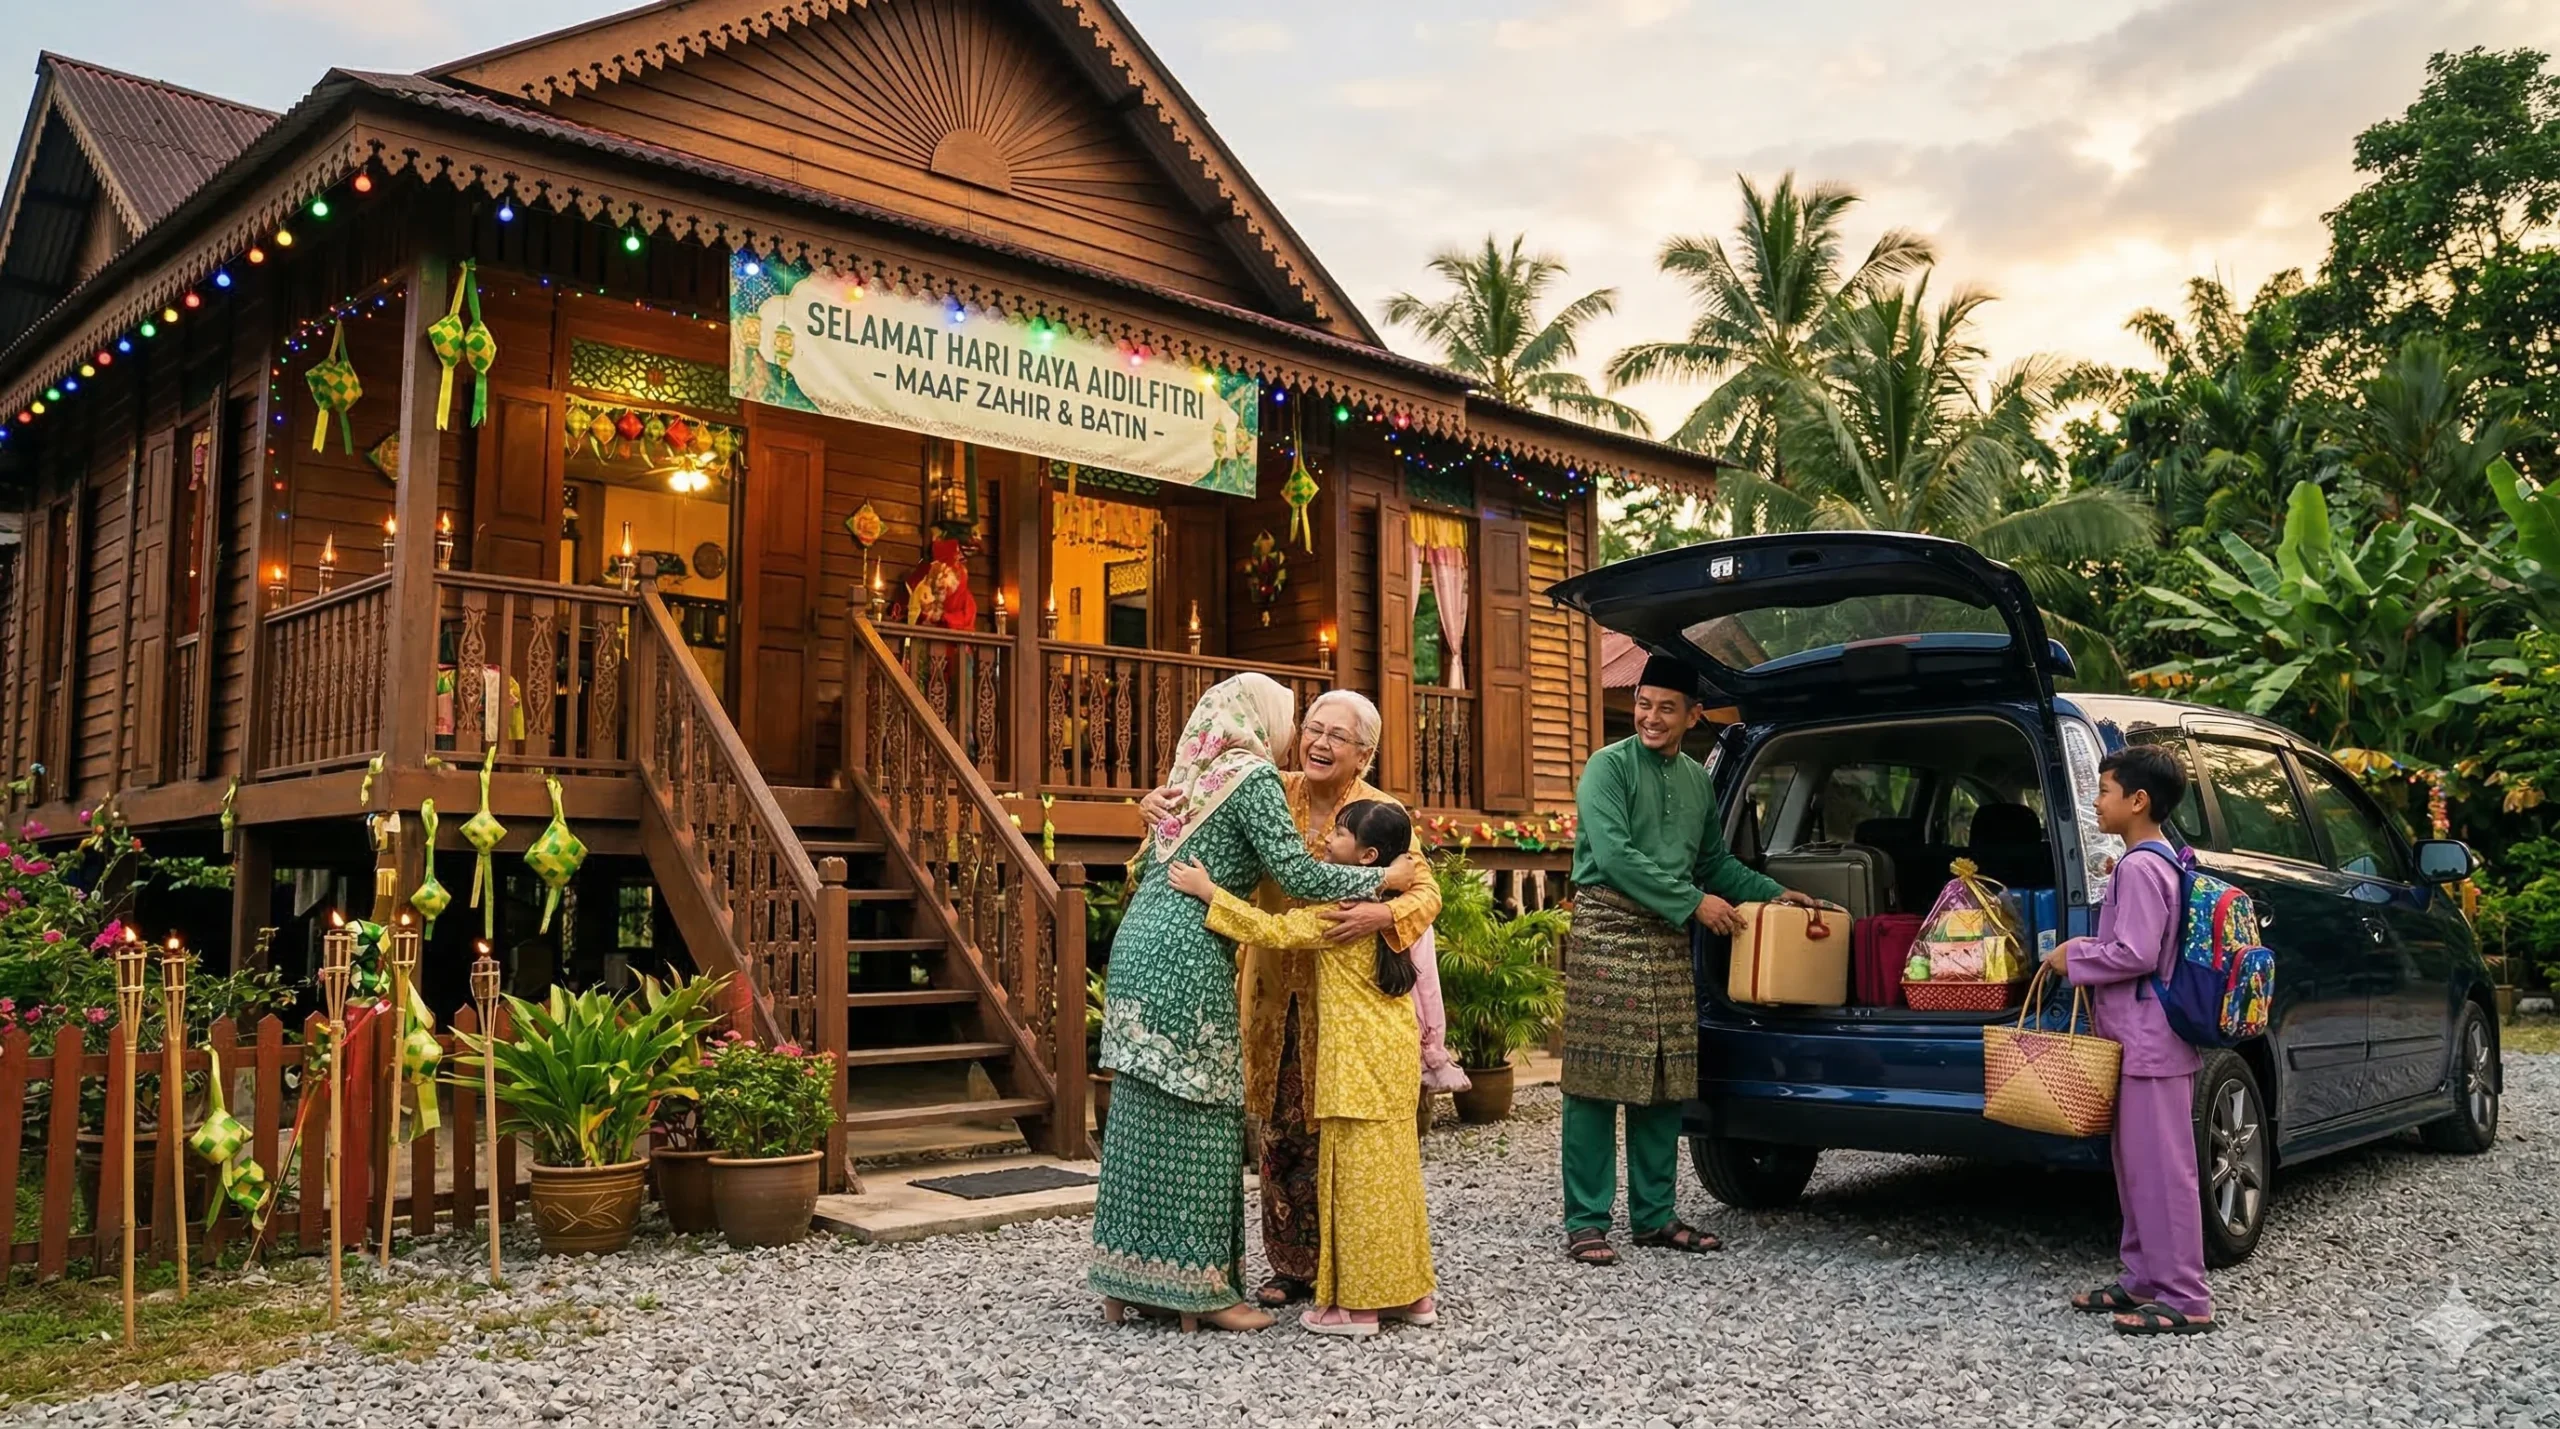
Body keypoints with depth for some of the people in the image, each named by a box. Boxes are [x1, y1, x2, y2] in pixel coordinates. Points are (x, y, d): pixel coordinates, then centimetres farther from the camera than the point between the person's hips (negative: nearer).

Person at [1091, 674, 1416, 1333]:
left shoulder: (1195, 774, 19)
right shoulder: (1252, 776, -5)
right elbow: (1297, 873, -13)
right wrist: (1383, 879, -5)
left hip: (1139, 944, 8)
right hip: (1187, 957, -8)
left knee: (1145, 1115, 11)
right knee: (1195, 1115, -3)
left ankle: (1128, 1279, 17)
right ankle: (1197, 1286, 3)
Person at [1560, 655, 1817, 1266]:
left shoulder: (1697, 780, 16)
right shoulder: (1609, 767, -6)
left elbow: (1716, 861, 27)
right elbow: (1614, 856, -16)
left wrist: (1772, 894, 15)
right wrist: (1694, 902, -14)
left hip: (1669, 940, 7)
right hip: (1607, 932, -7)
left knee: (1664, 1084, 9)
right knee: (1598, 1081, -5)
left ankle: (1654, 1215, 20)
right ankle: (1586, 1222, 1)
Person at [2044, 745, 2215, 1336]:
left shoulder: (2140, 868, -17)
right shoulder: (2162, 864, 14)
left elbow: (2135, 954, -23)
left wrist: (2072, 958, -11)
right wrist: (2088, 951, 13)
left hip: (2149, 1042, -10)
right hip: (2143, 1039, 10)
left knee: (2161, 1170, -6)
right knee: (2138, 1168, 15)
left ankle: (2184, 1299, -1)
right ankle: (2144, 1280, 22)